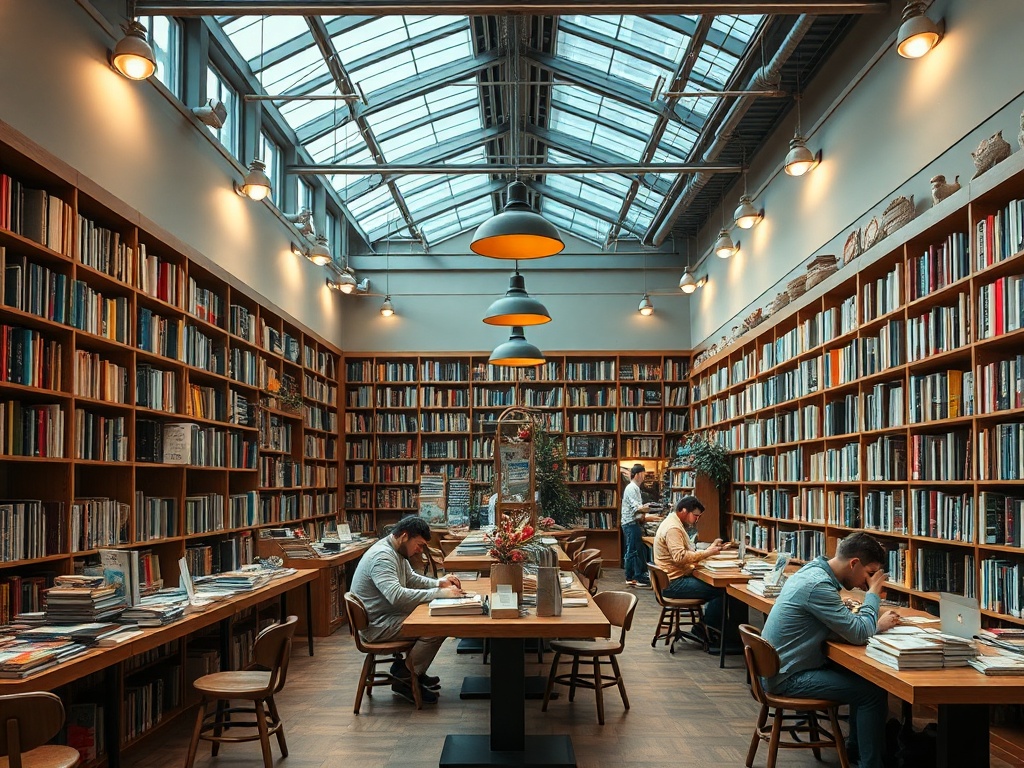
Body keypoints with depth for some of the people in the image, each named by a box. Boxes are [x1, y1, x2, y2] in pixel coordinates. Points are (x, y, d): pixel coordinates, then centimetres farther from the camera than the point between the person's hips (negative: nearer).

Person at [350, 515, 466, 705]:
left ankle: (409, 669, 15)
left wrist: (438, 583, 2)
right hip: (377, 626, -10)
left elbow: (412, 578, 20)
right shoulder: (382, 556, -24)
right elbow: (397, 596, -35)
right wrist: (439, 593, -30)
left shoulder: (396, 552, 8)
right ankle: (404, 681, -5)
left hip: (388, 615, 10)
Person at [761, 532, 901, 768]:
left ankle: (857, 746, 29)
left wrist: (877, 623, -2)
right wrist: (873, 593, -9)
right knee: (873, 692, -9)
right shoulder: (818, 585, -26)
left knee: (863, 677, 17)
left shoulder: (814, 571, 5)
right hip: (789, 677, -10)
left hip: (779, 666, 10)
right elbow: (859, 635, -21)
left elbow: (847, 624, 14)